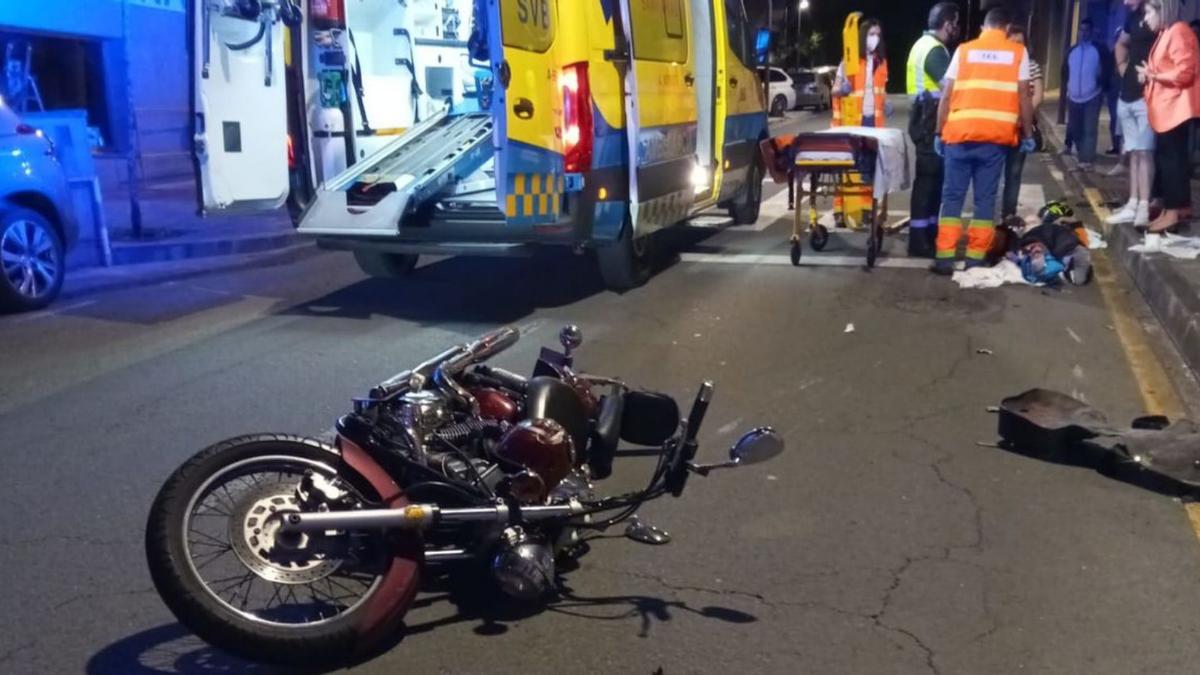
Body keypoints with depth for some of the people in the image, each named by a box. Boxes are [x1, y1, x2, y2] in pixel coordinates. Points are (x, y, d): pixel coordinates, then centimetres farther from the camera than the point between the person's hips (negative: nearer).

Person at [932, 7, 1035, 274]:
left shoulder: (964, 50, 10)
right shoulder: (1018, 52, 8)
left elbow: (947, 95, 5)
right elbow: (1024, 97, 3)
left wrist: (939, 133, 11)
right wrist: (1028, 134, 11)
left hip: (960, 133, 1)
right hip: (996, 136, 0)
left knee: (952, 197, 5)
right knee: (985, 199, 6)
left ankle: (945, 258, 2)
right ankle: (975, 260, 6)